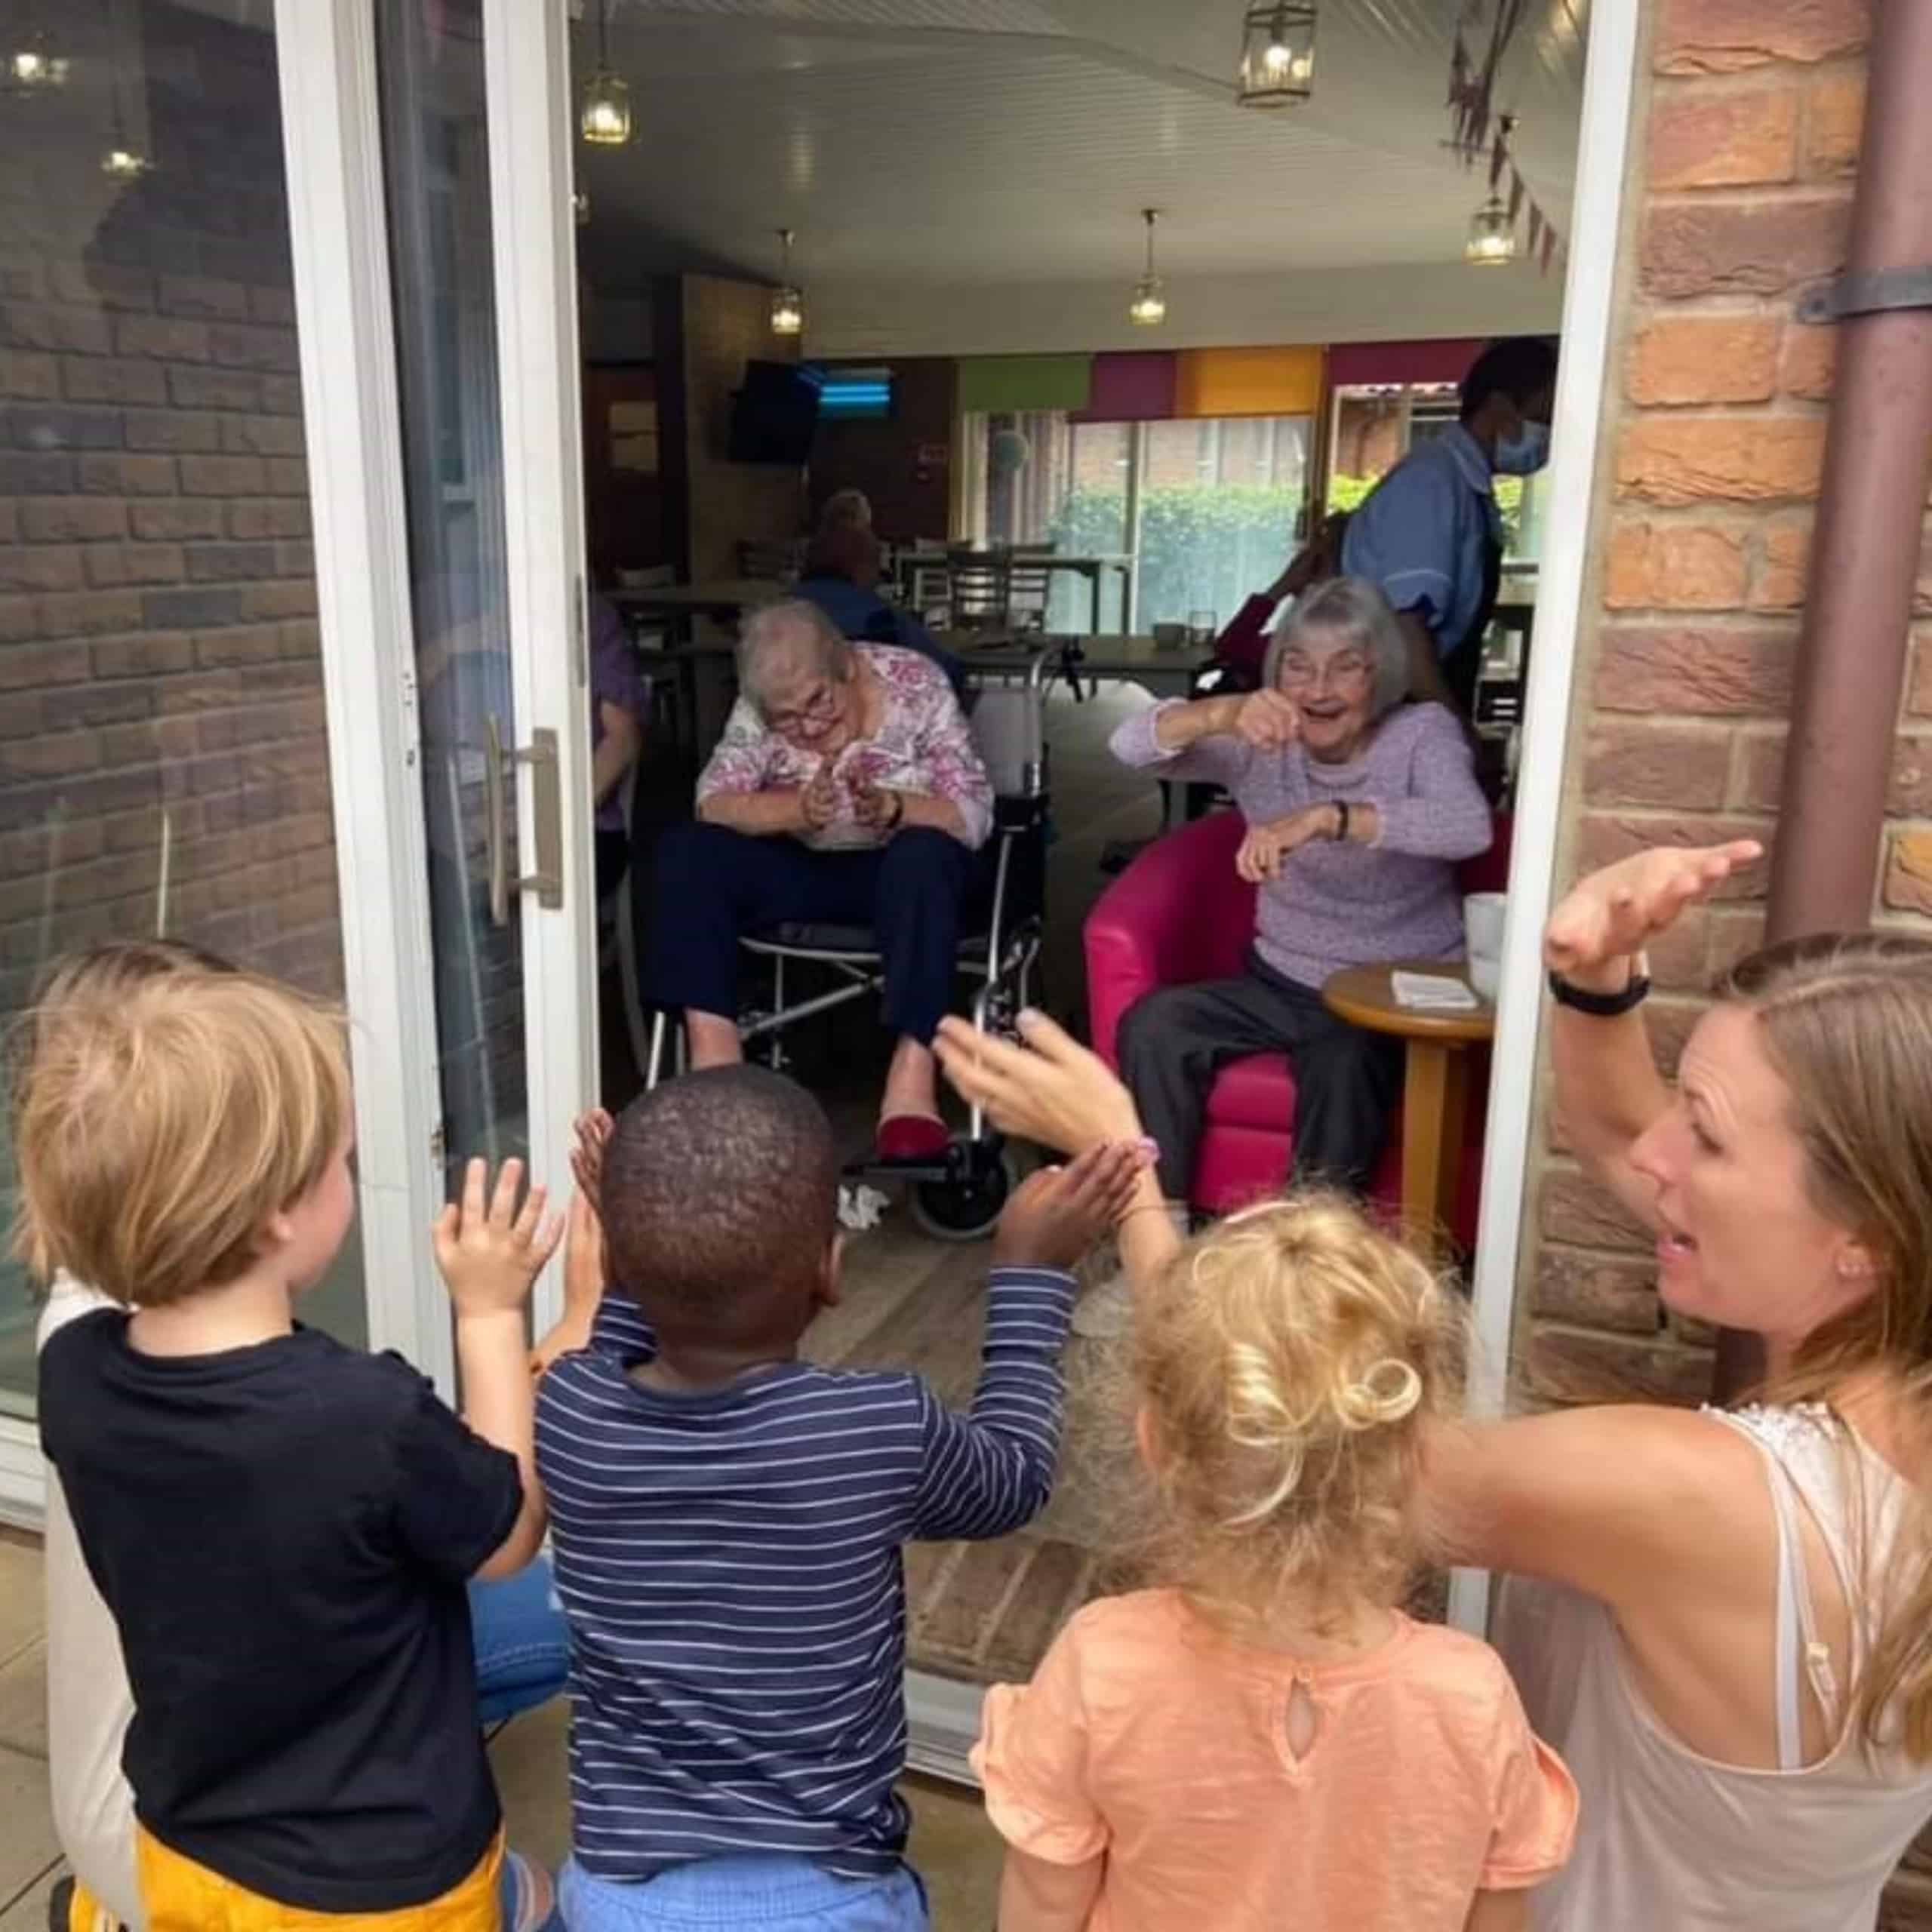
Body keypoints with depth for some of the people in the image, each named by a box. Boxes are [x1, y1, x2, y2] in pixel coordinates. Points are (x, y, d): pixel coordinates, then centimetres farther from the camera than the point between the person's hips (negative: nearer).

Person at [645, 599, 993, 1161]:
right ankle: (712, 1047, -25)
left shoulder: (916, 686, -14)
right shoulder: (758, 707, -7)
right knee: (686, 850, -19)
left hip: (907, 867, -3)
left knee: (925, 853, -38)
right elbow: (713, 803, -15)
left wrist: (892, 808, -36)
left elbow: (973, 815, -17)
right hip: (803, 867, 3)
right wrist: (797, 808, -33)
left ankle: (912, 1076, -42)